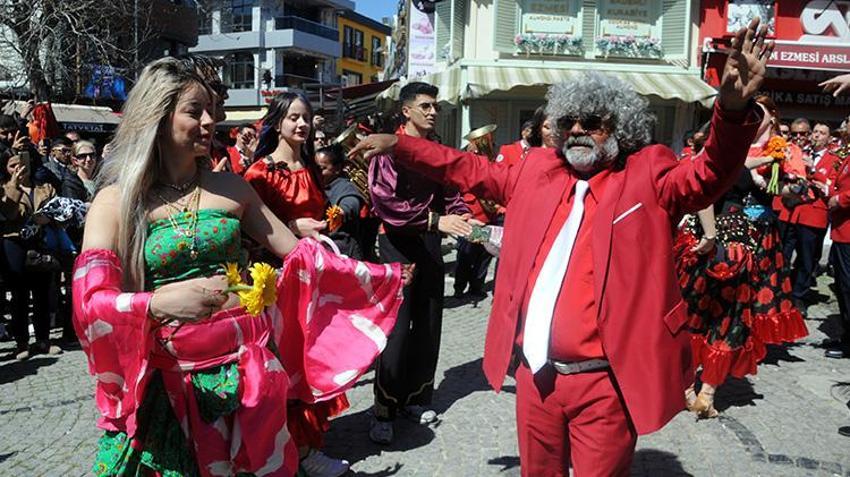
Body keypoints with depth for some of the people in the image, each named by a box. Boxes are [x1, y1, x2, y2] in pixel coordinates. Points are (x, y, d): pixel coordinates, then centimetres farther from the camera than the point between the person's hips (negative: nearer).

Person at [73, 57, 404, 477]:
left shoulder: (231, 187, 2)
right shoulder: (116, 200, -6)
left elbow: (298, 254, 5)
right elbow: (89, 302, -16)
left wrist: (382, 276, 3)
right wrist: (160, 302, -36)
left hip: (246, 367, 3)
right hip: (168, 378, -2)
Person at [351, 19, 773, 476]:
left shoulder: (647, 175, -3)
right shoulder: (539, 170, 9)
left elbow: (709, 175, -18)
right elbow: (472, 171, 18)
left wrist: (733, 108, -38)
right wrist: (398, 145, 17)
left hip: (604, 381, -4)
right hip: (535, 374, 5)